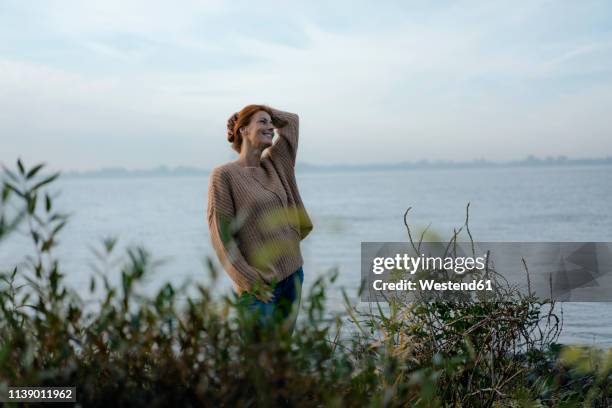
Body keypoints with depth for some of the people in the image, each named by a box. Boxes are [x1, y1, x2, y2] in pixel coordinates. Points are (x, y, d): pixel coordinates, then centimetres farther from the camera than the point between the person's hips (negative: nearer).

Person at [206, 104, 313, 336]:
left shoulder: (272, 166, 11)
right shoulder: (224, 175, -7)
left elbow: (291, 120, 23)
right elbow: (221, 236, -11)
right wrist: (250, 282, -14)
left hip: (292, 273, 7)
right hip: (261, 284, -7)